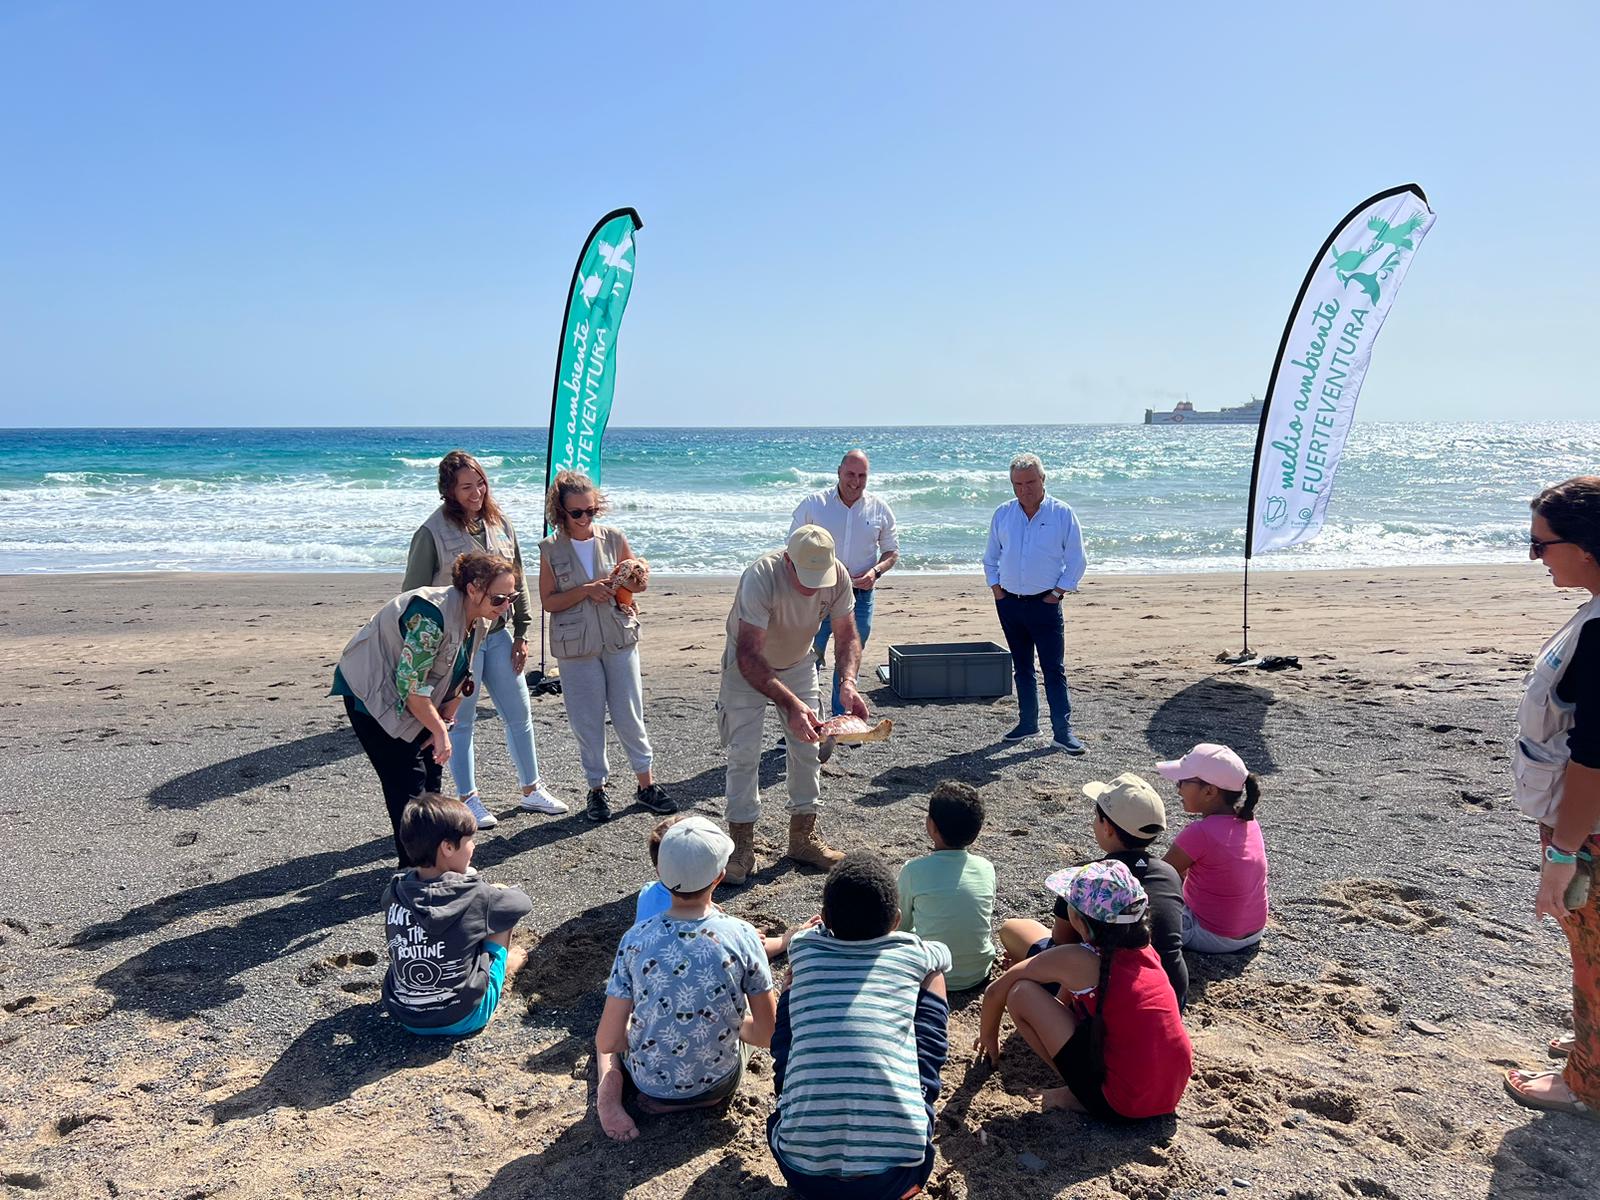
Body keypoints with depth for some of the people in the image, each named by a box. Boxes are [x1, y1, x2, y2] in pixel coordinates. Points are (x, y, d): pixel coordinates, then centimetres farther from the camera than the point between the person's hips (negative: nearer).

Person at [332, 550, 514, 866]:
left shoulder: (475, 619, -5)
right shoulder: (431, 615, -33)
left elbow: (460, 677, 5)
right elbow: (410, 685, -30)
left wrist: (444, 723, -2)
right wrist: (440, 729, -21)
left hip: (412, 701, 9)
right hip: (371, 692, -9)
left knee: (431, 770, 11)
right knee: (408, 782, -9)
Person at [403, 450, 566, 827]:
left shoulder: (500, 523, 5)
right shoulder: (433, 532, -10)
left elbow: (517, 579, 11)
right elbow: (413, 593, -6)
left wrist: (521, 633, 9)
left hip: (497, 634, 6)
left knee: (520, 714, 11)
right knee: (461, 722, 5)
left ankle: (531, 791, 26)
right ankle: (468, 799, 19)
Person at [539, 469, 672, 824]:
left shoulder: (613, 538, 1)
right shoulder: (551, 549, -3)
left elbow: (640, 582, 11)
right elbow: (548, 601, -5)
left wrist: (626, 584, -12)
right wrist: (586, 590, -18)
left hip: (619, 638, 1)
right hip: (576, 646, -1)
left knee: (630, 715, 5)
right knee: (587, 722, 6)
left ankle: (646, 784, 17)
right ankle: (597, 789, 21)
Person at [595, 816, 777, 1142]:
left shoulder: (636, 939, -19)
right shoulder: (743, 936, -19)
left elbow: (607, 1042, -14)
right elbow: (768, 1035, -11)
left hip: (650, 1089, -1)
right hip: (719, 1086, 1)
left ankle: (610, 1084, 2)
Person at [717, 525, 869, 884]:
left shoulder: (837, 575, -23)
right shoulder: (761, 577, -38)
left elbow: (846, 637, -13)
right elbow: (749, 657, -41)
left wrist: (847, 683, -32)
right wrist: (791, 704, -50)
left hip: (798, 662, 5)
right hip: (748, 665, -4)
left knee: (808, 747, 4)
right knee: (743, 753, -7)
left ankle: (803, 837, 18)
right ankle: (742, 847, 3)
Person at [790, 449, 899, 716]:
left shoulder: (880, 510, 1)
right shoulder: (813, 503, -5)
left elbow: (892, 552, 10)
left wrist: (876, 571, -10)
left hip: (861, 595, 2)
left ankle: (841, 719, 24)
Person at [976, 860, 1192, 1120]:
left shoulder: (1074, 961, -13)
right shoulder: (1145, 950, 4)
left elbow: (995, 992, 2)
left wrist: (988, 1037, 21)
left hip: (1121, 1106, -7)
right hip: (1174, 1095, 7)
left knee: (1020, 992, -5)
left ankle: (1079, 1097, 3)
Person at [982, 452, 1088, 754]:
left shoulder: (1062, 513, -4)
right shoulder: (1002, 514, 5)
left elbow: (1076, 561, -1)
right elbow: (990, 557, 15)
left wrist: (1058, 592, -7)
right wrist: (996, 588, 5)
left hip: (1045, 604, -4)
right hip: (1009, 602, 4)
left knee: (1054, 669, -5)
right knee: (1022, 667, 12)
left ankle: (1062, 731, -2)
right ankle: (1027, 722, 22)